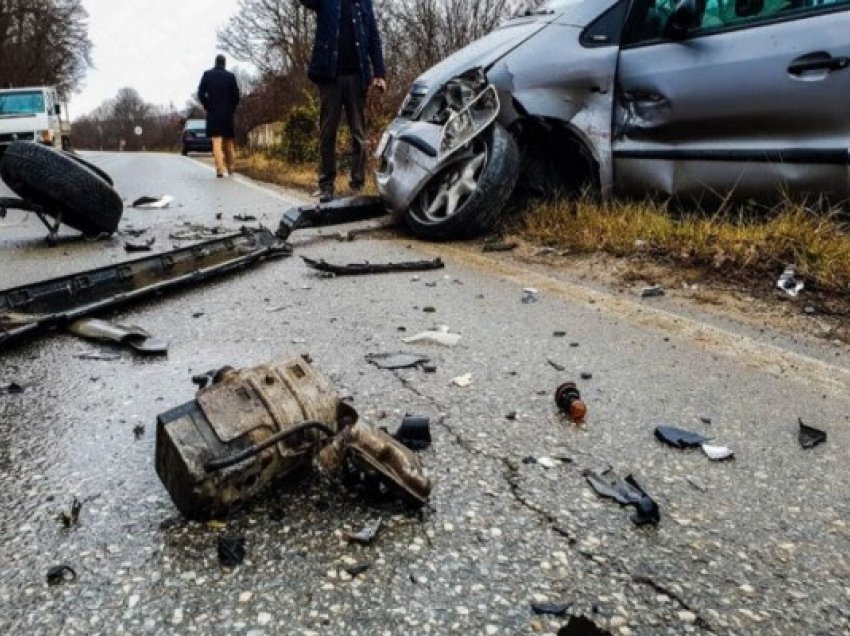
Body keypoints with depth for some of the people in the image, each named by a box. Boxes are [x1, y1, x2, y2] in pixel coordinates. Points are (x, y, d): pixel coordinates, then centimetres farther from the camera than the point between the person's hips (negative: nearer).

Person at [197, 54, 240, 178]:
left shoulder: (207, 75, 0)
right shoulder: (230, 76, -1)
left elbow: (201, 94, -5)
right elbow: (236, 96, -2)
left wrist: (207, 107, 5)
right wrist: (232, 109, 9)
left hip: (212, 113, -1)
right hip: (227, 113, 1)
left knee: (217, 141, -5)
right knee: (228, 140, 13)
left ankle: (220, 169, -18)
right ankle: (230, 168, 18)